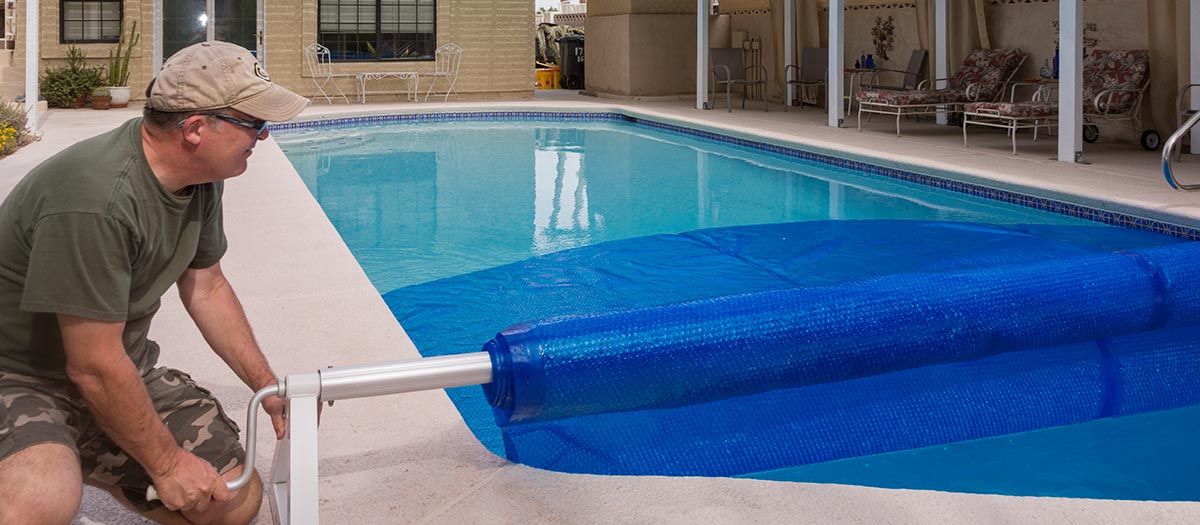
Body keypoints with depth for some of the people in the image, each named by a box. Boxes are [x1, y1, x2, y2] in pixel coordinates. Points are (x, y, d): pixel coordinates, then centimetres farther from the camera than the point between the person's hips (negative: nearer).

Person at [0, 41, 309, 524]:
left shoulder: (201, 177, -3)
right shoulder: (97, 199, -30)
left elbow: (206, 288, 12)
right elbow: (94, 367, -25)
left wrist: (267, 387, 9)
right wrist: (167, 462, -14)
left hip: (121, 371, 9)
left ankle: (84, 462, 16)